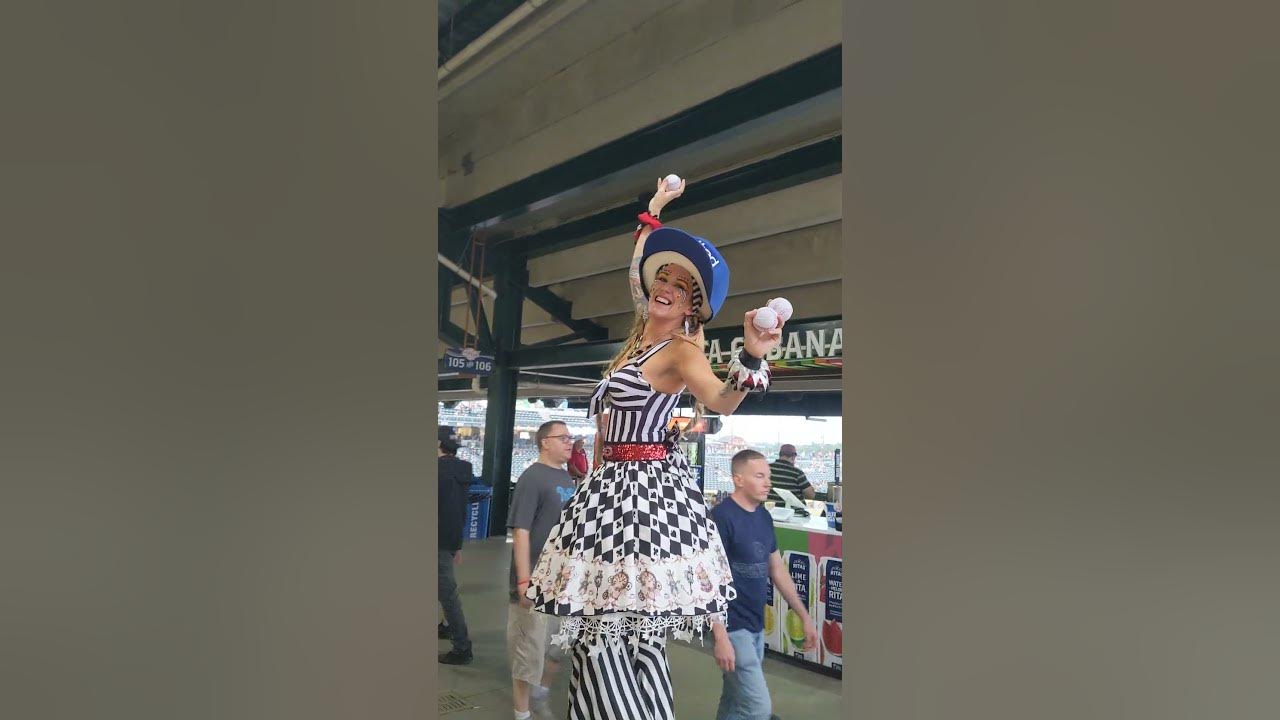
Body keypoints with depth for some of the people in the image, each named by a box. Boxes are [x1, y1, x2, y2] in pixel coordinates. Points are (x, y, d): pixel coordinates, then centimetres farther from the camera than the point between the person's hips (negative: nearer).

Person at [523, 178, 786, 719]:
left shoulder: (681, 350, -11)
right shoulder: (641, 334, 10)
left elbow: (721, 401, -31)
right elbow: (637, 271, 26)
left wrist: (752, 359, -50)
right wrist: (654, 210, 33)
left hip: (647, 485, -8)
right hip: (612, 482, 8)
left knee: (635, 631, -9)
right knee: (597, 629, 7)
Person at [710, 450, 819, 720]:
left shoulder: (764, 517, 7)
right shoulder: (721, 517, -17)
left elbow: (778, 571, 16)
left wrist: (805, 617, 17)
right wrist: (721, 637, -23)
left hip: (756, 625, 8)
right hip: (732, 626, -8)